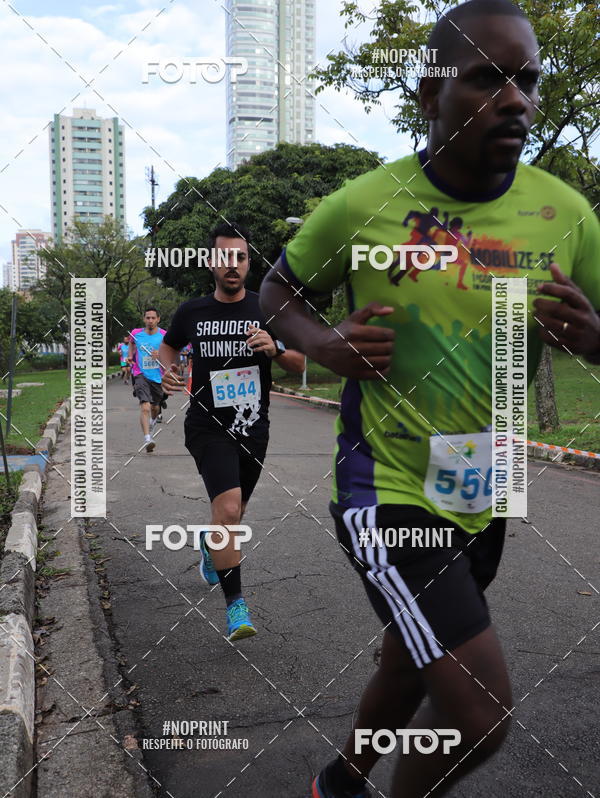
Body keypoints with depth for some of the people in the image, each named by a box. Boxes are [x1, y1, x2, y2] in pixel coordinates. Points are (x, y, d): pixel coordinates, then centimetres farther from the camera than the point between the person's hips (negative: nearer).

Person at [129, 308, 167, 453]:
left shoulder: (164, 336, -4)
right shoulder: (136, 333, 0)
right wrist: (130, 356, 8)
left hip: (158, 377, 2)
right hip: (141, 375, -2)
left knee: (155, 407, 20)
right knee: (145, 407, -21)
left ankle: (152, 421, 56)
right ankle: (147, 439, -25)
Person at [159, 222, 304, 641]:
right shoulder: (192, 312, -1)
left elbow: (300, 364, 1)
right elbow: (168, 346, 18)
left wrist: (275, 348, -20)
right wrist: (168, 370, -4)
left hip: (253, 427, 3)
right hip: (209, 427, -2)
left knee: (232, 512, 20)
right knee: (228, 506, -24)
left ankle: (212, 544, 57)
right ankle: (235, 603, -10)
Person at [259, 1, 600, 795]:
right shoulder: (361, 206, -12)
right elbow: (276, 291, 4)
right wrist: (323, 344, -17)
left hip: (484, 497, 5)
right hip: (385, 488, -5)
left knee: (410, 669, 23)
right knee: (481, 713, -10)